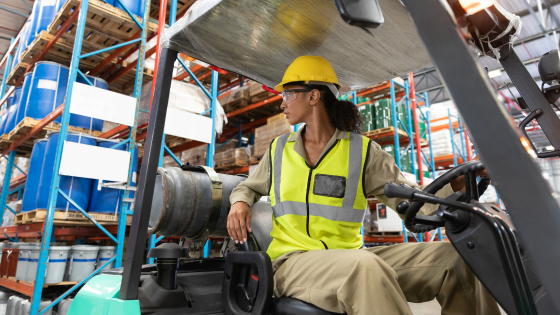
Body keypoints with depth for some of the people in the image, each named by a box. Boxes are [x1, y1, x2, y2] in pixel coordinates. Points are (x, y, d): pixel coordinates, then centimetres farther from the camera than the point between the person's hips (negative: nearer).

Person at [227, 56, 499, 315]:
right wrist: (239, 203, 0)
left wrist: (455, 184, -18)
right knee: (366, 267, -37)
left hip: (351, 259, 2)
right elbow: (248, 187, 25)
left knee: (453, 257, -13)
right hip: (293, 260, -1)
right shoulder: (278, 150, 13)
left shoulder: (362, 151, 6)